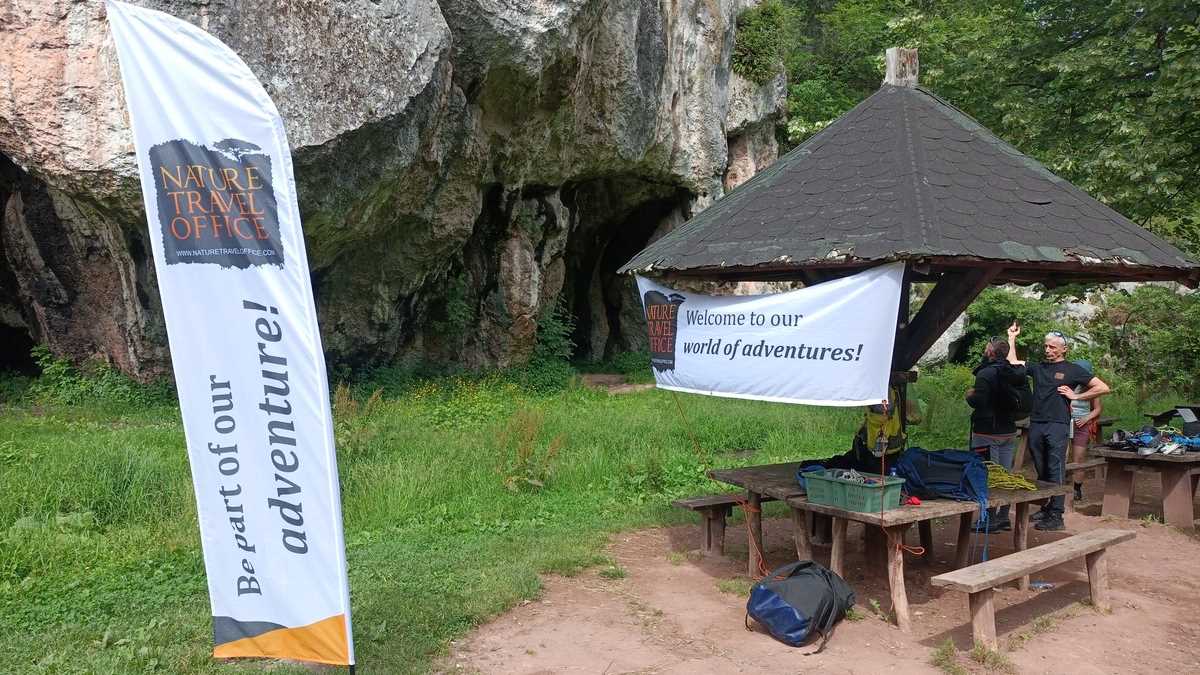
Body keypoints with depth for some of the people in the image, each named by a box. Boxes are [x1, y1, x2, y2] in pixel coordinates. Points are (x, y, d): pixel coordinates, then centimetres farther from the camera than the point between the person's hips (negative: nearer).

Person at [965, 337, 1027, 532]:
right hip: (1009, 431, 7)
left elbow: (978, 402, -22)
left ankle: (990, 520, 0)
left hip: (988, 432, -7)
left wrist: (970, 395, -2)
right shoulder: (1015, 372, 6)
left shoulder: (985, 374, -17)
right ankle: (1004, 517, 19)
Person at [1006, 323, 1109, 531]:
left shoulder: (1072, 370, 3)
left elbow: (1103, 388, 0)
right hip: (1036, 425, 5)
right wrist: (1012, 338, 17)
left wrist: (1076, 396, -4)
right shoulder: (1038, 368, 16)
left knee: (1056, 472, -8)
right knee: (1041, 472, 12)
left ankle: (1056, 517, -8)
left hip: (1058, 426, -5)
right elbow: (1012, 362, 19)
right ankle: (1046, 508, 22)